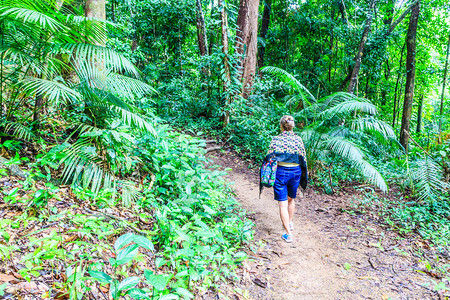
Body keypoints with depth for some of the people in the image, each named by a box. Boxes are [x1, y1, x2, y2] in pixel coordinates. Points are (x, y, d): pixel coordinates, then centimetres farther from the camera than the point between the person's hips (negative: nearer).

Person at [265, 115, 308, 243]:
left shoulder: (276, 140, -9)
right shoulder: (298, 139, -1)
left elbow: (270, 158, -10)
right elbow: (303, 159, 5)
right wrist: (303, 177, 16)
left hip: (280, 172, -4)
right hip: (295, 172, 4)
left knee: (283, 204, 2)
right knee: (291, 199, 26)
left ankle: (288, 234, 3)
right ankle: (290, 223, 45)